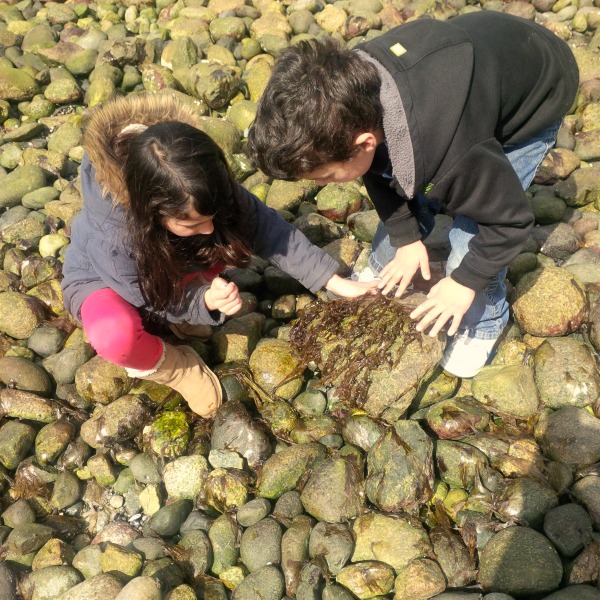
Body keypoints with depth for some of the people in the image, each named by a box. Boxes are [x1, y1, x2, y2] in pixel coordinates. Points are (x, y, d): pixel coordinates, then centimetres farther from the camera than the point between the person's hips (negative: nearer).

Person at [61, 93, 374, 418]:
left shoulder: (205, 190, -30)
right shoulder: (111, 236, -41)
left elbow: (266, 229, -22)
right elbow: (150, 302, -26)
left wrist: (336, 282, -22)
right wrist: (206, 302, -44)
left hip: (170, 268, 5)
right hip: (104, 280, -4)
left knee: (236, 235, -21)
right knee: (114, 336, -40)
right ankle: (169, 363, -5)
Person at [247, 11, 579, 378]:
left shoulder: (448, 148, -47)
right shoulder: (351, 83, -27)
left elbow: (511, 220, -28)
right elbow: (382, 172, -7)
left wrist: (465, 281, -16)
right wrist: (405, 236, -7)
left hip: (532, 103, -5)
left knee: (471, 234, -11)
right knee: (405, 192, 7)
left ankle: (483, 323, 17)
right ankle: (383, 270, 35)